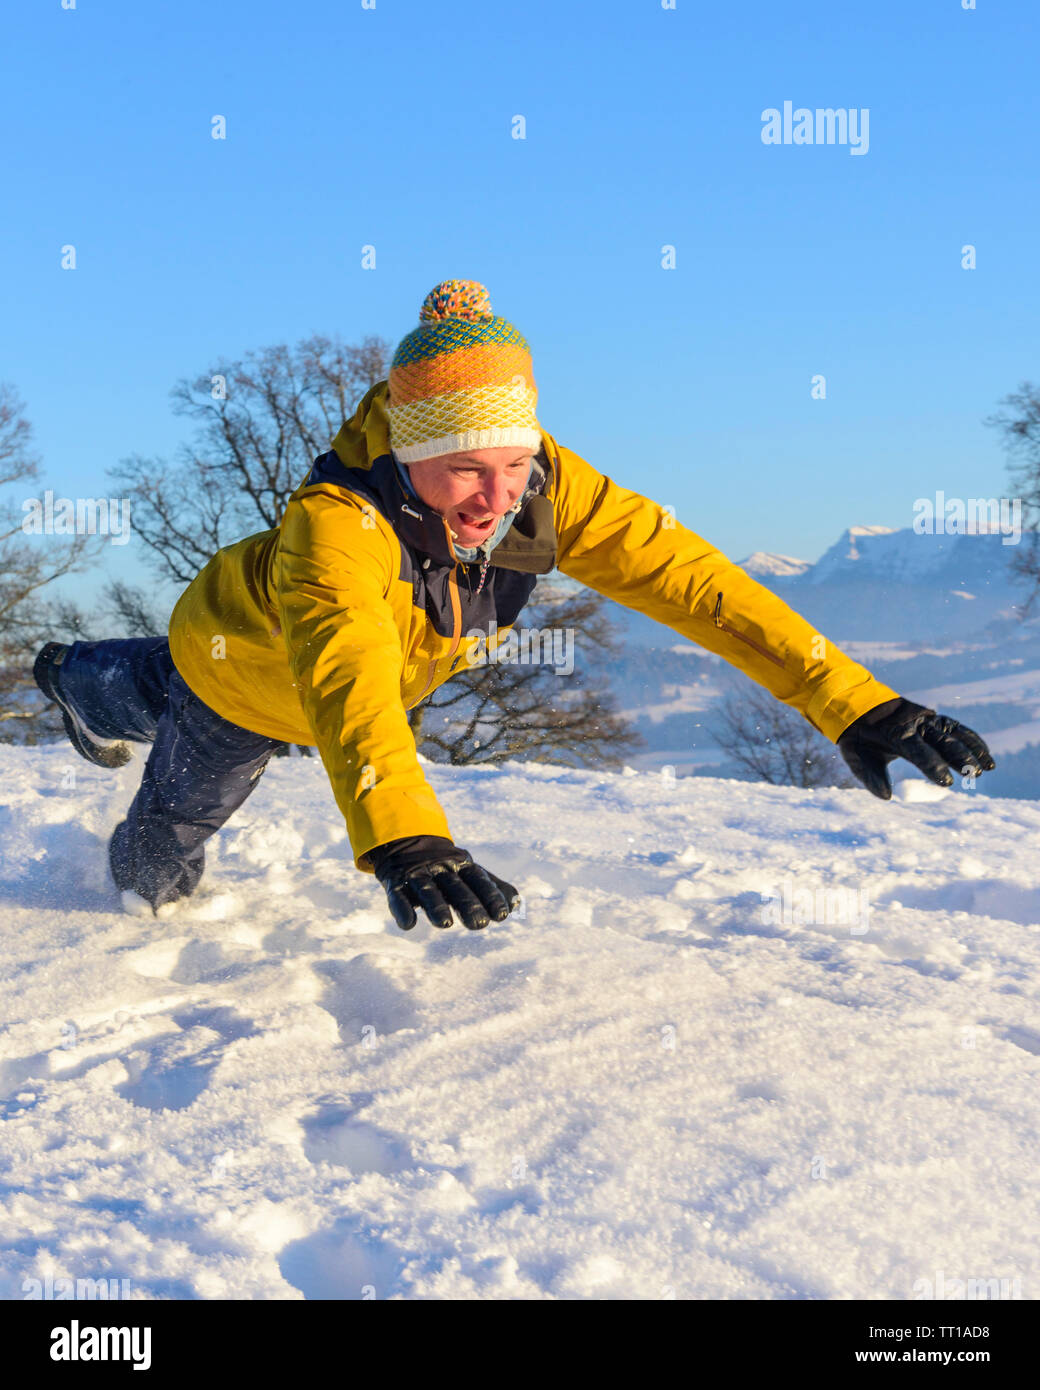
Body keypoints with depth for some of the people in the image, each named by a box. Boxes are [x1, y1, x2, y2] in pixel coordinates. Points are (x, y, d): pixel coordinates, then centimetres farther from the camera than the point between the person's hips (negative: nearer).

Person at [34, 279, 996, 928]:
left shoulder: (543, 488, -33)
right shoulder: (337, 524, -48)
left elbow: (688, 575, -37)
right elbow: (346, 679, -64)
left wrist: (852, 702, -46)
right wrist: (402, 840, -82)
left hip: (398, 669, 5)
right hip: (240, 669, -5)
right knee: (155, 876, 19)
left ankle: (98, 686, 65)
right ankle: (86, 681, 44)